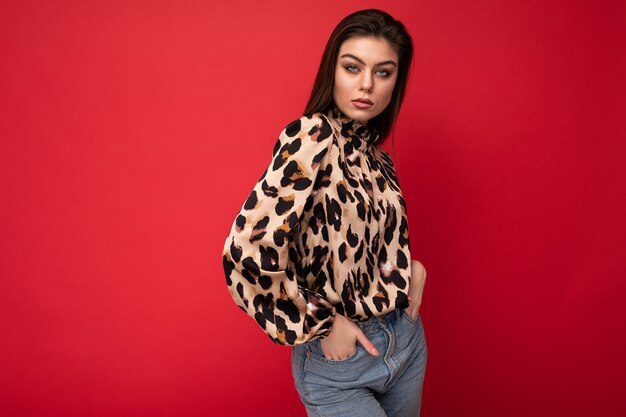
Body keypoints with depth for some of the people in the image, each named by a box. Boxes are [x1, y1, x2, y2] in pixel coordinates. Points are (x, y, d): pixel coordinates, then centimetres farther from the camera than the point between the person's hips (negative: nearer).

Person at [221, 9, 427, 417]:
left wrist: (411, 267, -1)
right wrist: (321, 324, -17)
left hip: (408, 339, 8)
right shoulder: (313, 137, -20)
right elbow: (248, 252, -28)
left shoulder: (375, 154, 3)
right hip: (338, 357, -7)